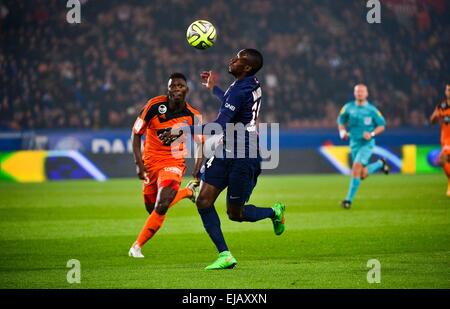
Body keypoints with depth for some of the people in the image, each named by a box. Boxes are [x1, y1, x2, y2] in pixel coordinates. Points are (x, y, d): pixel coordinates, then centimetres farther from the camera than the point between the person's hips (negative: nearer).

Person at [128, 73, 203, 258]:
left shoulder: (193, 116, -8)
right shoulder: (154, 105, -12)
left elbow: (200, 144, 6)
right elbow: (136, 133, -4)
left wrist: (197, 171, -6)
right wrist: (138, 163, -13)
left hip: (174, 162, -2)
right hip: (150, 160, 2)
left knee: (162, 205, -23)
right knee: (152, 208, 10)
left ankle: (137, 246, -8)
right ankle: (187, 192, 39)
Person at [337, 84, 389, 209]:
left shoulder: (371, 110, -7)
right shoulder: (348, 107, 0)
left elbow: (381, 125, 1)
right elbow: (341, 121, 14)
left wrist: (372, 134, -17)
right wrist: (342, 131, -6)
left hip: (367, 144, -4)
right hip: (354, 143, 4)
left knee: (356, 167, -22)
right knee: (363, 175, 9)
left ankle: (349, 199, -16)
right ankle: (380, 164, 41)